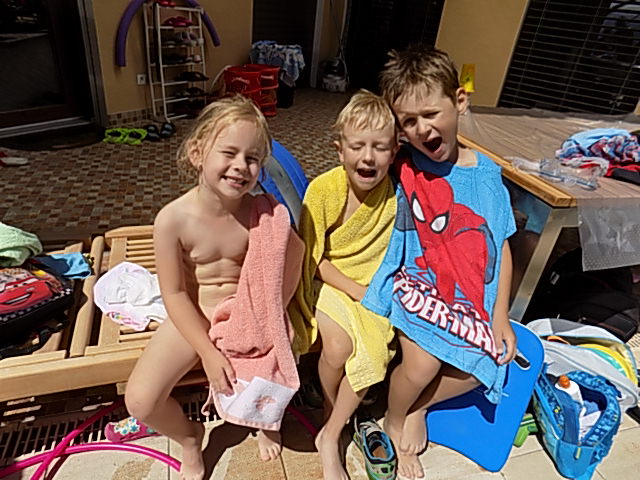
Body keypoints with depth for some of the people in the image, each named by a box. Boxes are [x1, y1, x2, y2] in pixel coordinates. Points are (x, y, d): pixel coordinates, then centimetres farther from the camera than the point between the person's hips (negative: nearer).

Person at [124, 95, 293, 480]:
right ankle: (189, 437, 26)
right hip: (193, 317, 0)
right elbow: (174, 294, -13)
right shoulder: (173, 219, -19)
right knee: (140, 402, -11)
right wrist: (209, 352, -16)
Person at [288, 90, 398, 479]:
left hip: (373, 286, 2)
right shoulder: (323, 189, -18)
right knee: (339, 346, -24)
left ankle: (330, 437, 3)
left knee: (374, 350, -21)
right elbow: (314, 258, -12)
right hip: (326, 281, -1)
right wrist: (358, 292, -19)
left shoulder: (396, 193, -13)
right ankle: (333, 413, 12)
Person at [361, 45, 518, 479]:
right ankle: (394, 424, 15)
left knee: (488, 362, -13)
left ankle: (417, 408, 17)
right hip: (416, 282, -3)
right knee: (423, 363, -22)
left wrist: (500, 316, 1)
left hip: (469, 295, 3)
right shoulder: (402, 166, -5)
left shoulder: (486, 175, -1)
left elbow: (501, 246, 3)